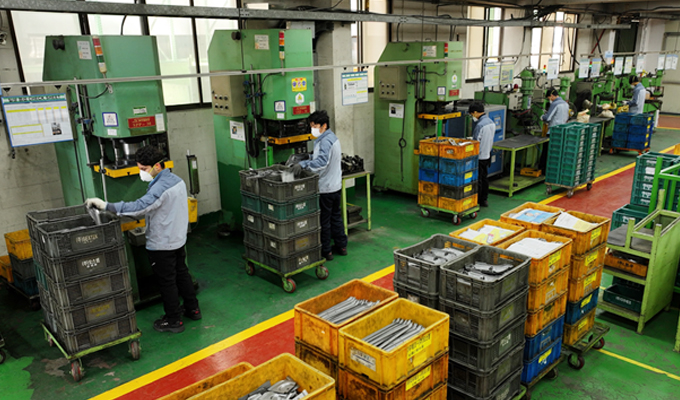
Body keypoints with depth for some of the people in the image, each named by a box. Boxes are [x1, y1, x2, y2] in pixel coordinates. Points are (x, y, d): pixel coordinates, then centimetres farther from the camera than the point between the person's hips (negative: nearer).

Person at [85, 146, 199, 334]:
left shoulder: (160, 187, -27)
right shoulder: (177, 180, 3)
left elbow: (139, 207, -39)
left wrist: (106, 205, -40)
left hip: (162, 244, -9)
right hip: (178, 239, 9)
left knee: (167, 282, 5)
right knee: (182, 274, 21)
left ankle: (173, 321, 18)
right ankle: (192, 309, 34)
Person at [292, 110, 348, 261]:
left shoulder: (325, 141, -21)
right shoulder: (332, 137, 11)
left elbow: (322, 161, -36)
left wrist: (303, 164, -41)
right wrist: (306, 162, 11)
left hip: (325, 188, -10)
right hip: (335, 185, 10)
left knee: (324, 220, 2)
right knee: (336, 216, 19)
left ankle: (326, 251, 12)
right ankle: (341, 246, 29)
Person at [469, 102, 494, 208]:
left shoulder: (480, 125, -23)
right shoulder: (491, 122, 6)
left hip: (479, 157, -9)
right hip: (487, 155, 9)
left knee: (477, 180, -1)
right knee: (484, 178, 17)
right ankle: (484, 200, 27)